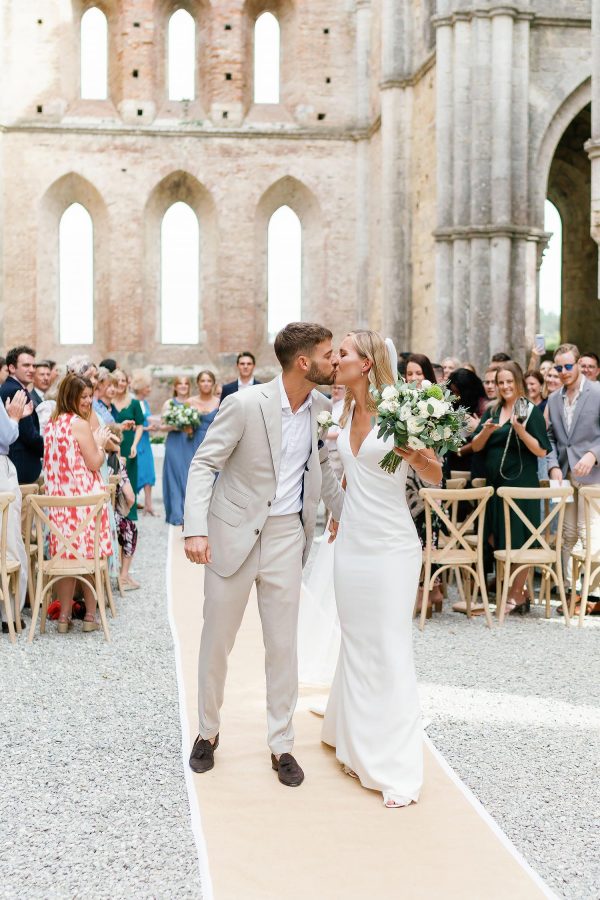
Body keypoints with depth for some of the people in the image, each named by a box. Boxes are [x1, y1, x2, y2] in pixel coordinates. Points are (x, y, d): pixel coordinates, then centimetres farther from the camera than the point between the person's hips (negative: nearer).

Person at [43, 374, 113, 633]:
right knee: (91, 556, 4)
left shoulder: (51, 424, 11)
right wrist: (101, 444, 6)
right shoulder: (79, 424, -11)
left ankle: (64, 616, 11)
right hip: (84, 495, -6)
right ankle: (90, 616, 9)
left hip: (58, 497, 6)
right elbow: (94, 463, -11)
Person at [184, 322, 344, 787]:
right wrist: (196, 530, -23)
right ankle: (208, 731, 29)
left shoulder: (322, 407, -1)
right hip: (234, 533, -3)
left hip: (287, 535, 4)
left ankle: (282, 744, 20)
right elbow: (204, 464, -14)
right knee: (217, 640, 10)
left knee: (283, 645, 7)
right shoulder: (245, 403, -17)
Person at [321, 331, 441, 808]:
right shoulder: (346, 412, 8)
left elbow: (435, 476, -8)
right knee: (356, 647, 14)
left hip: (391, 546, -6)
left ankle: (398, 769, 6)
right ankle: (361, 748, 29)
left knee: (390, 651, -3)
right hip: (352, 543, 6)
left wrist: (418, 455, -26)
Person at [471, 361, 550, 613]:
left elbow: (541, 451, -9)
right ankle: (520, 592, 20)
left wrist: (521, 431, -22)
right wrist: (487, 430, -12)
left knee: (517, 541, -2)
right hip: (495, 483, 6)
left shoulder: (531, 411, -4)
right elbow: (476, 447, 7)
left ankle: (516, 596, 9)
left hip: (521, 483, -6)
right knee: (494, 538, 7)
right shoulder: (491, 412, 12)